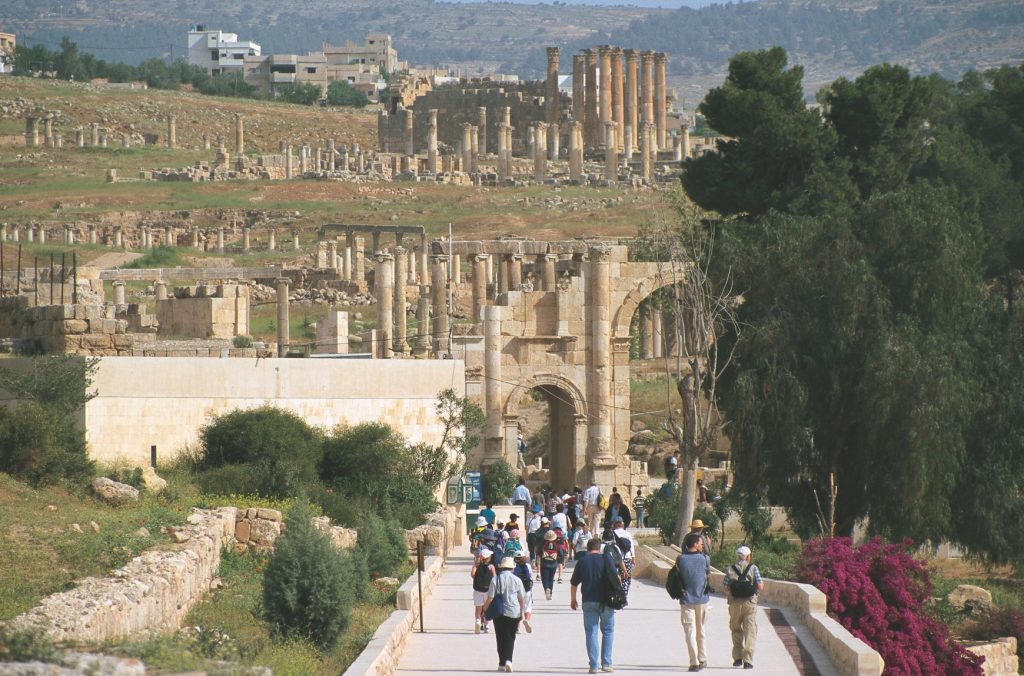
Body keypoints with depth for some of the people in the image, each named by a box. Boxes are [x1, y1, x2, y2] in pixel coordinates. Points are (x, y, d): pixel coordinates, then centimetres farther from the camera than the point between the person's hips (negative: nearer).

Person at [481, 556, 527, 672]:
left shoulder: (495, 579, -6)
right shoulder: (516, 580, -2)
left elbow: (490, 598, -7)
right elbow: (522, 599, 3)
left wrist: (485, 608, 9)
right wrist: (522, 612, 16)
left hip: (499, 613, 0)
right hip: (514, 613, 0)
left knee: (500, 638, 10)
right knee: (510, 638, 6)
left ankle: (502, 663, 10)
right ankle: (508, 660, -13)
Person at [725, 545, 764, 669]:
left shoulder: (730, 570, 1)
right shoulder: (753, 568, -4)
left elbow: (726, 589, 0)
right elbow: (760, 586, -7)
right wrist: (762, 583, 15)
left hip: (734, 603, 2)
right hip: (750, 603, -2)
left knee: (736, 631, 17)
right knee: (749, 632, 2)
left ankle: (737, 658, 13)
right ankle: (747, 660, -4)